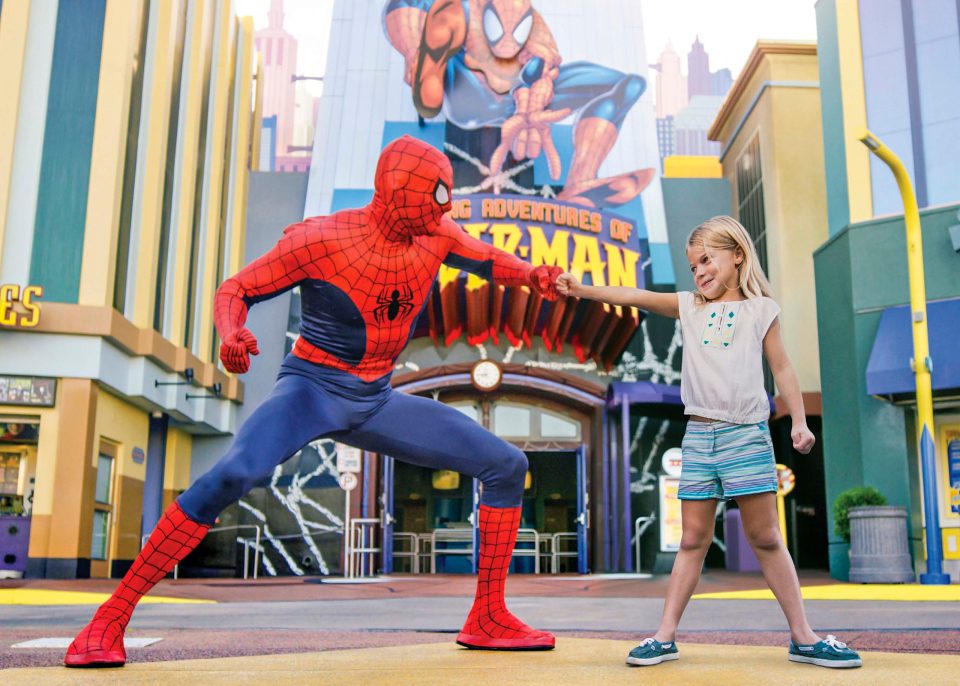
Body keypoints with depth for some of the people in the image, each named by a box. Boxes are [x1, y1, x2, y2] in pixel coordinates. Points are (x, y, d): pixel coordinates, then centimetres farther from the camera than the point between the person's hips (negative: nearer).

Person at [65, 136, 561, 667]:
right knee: (235, 474, -36)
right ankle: (109, 619, -20)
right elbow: (235, 290, -12)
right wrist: (231, 334, -35)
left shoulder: (436, 234, -3)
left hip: (377, 402, 6)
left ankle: (488, 620, 11)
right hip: (312, 388, -6)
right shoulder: (319, 239, -18)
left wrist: (531, 274, -9)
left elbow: (489, 261, 14)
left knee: (507, 466, 1)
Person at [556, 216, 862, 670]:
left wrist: (799, 420, -3)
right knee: (693, 540, 5)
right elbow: (635, 297, 5)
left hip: (746, 433, -2)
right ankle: (665, 636, 8)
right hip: (698, 434, 3)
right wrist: (584, 291, -6)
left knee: (766, 538, 1)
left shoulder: (760, 309, 8)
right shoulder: (689, 307, 14)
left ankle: (804, 637, 11)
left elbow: (781, 368, 7)